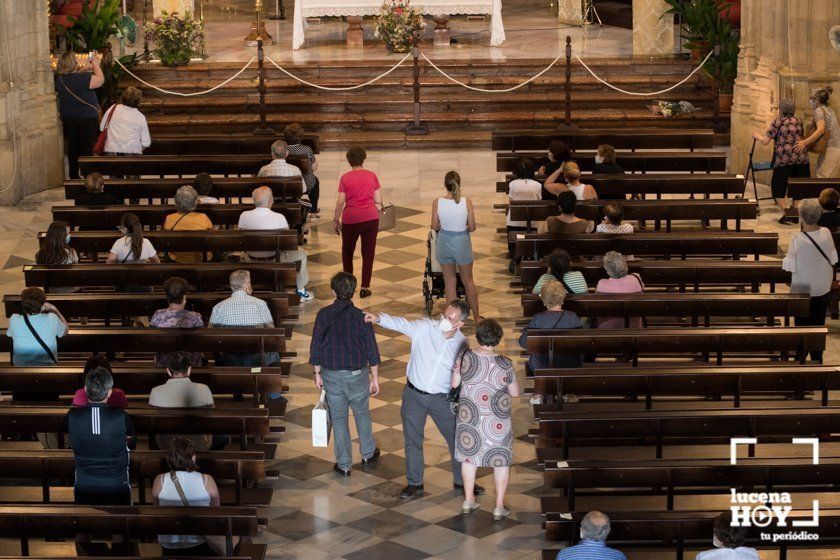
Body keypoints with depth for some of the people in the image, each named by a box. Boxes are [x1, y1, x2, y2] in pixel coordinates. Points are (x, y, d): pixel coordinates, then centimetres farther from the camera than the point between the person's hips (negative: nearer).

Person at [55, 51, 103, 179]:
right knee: (87, 148, 4)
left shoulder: (60, 79, -3)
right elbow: (100, 79, -13)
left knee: (72, 147, 15)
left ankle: (73, 176, 21)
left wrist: (85, 69, 16)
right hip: (87, 119, -6)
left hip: (68, 119, 6)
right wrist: (95, 64, -1)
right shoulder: (83, 78, -24)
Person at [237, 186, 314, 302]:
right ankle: (301, 292, 33)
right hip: (275, 260, -3)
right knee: (301, 254, 23)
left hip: (251, 260, 4)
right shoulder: (279, 218, -23)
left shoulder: (244, 216, -14)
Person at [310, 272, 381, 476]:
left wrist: (317, 373, 8)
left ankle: (344, 465, 19)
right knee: (362, 414, 22)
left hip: (331, 375, 0)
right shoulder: (361, 316, -11)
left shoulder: (324, 315, -9)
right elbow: (372, 351, -8)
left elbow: (316, 347, -5)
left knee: (339, 419, 12)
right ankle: (368, 453, 38)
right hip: (357, 375, 0)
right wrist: (375, 378, 2)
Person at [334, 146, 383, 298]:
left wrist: (336, 220, 6)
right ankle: (365, 287, 6)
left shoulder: (345, 178, -4)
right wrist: (378, 215, 17)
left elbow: (340, 202, -5)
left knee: (347, 251, 19)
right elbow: (378, 201, 2)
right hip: (370, 218, 1)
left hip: (350, 219, -1)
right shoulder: (372, 176, 0)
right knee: (368, 253, 7)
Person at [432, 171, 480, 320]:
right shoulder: (467, 202, -16)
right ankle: (476, 316, 28)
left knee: (449, 281, 14)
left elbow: (435, 227, -4)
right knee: (468, 280, 18)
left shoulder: (437, 203, -14)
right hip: (462, 242, 0)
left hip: (444, 242, 0)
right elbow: (472, 227, -9)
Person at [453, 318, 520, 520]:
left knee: (469, 456, 21)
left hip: (469, 418, 3)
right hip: (497, 421, -3)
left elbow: (454, 384, -2)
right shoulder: (505, 364, -20)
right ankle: (499, 507, 19)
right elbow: (515, 393, -8)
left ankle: (468, 500, 31)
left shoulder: (464, 356, -14)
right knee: (501, 460, 13)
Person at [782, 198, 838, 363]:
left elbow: (789, 267, -21)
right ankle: (817, 360, 28)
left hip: (803, 291, -4)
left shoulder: (797, 240, -24)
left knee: (802, 326, 13)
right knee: (819, 325, 18)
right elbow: (833, 260, -1)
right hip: (823, 290, 4)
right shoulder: (826, 234, -12)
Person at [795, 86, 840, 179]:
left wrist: (805, 142, -23)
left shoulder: (819, 110, -6)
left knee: (822, 179, -12)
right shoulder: (829, 109, 20)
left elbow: (821, 130, -21)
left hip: (831, 149, -9)